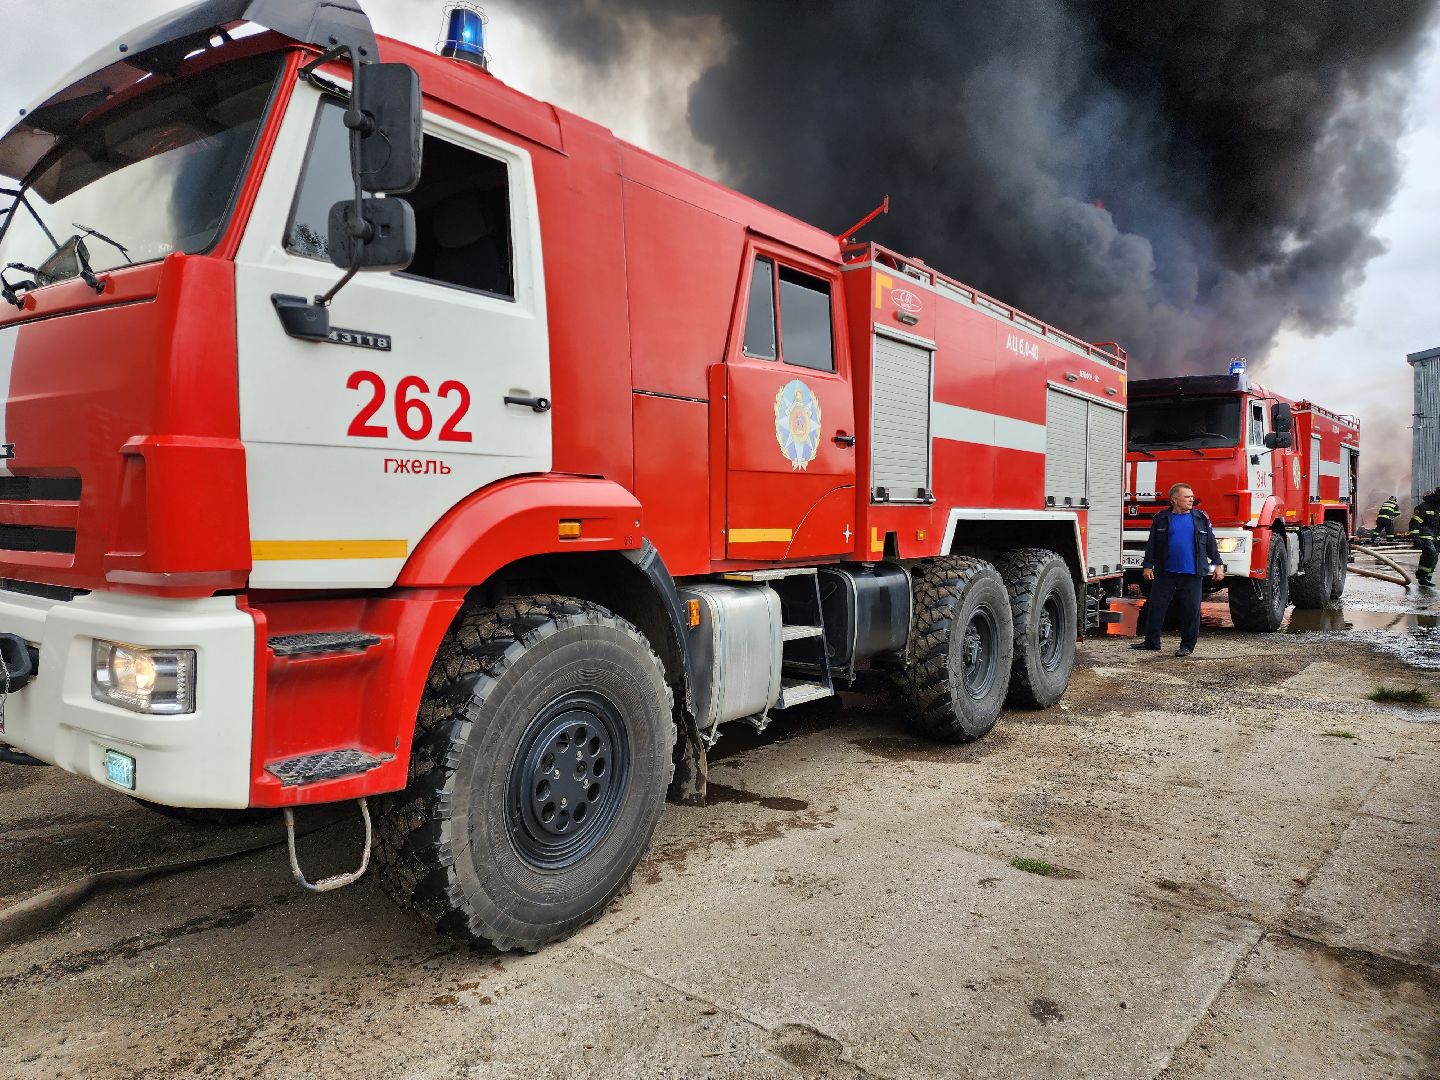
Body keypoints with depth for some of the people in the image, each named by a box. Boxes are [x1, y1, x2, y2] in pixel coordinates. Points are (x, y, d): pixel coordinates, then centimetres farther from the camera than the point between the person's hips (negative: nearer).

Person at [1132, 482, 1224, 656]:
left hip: (1192, 574, 0)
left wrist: (1217, 565, 8)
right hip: (1165, 573, 0)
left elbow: (1211, 543, 11)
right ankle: (1151, 642, 12)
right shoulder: (1161, 519, 5)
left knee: (1191, 610, 2)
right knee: (1156, 606, 2)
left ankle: (1188, 645, 13)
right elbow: (1152, 544, 6)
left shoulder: (1201, 518, 7)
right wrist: (1148, 566, 2)